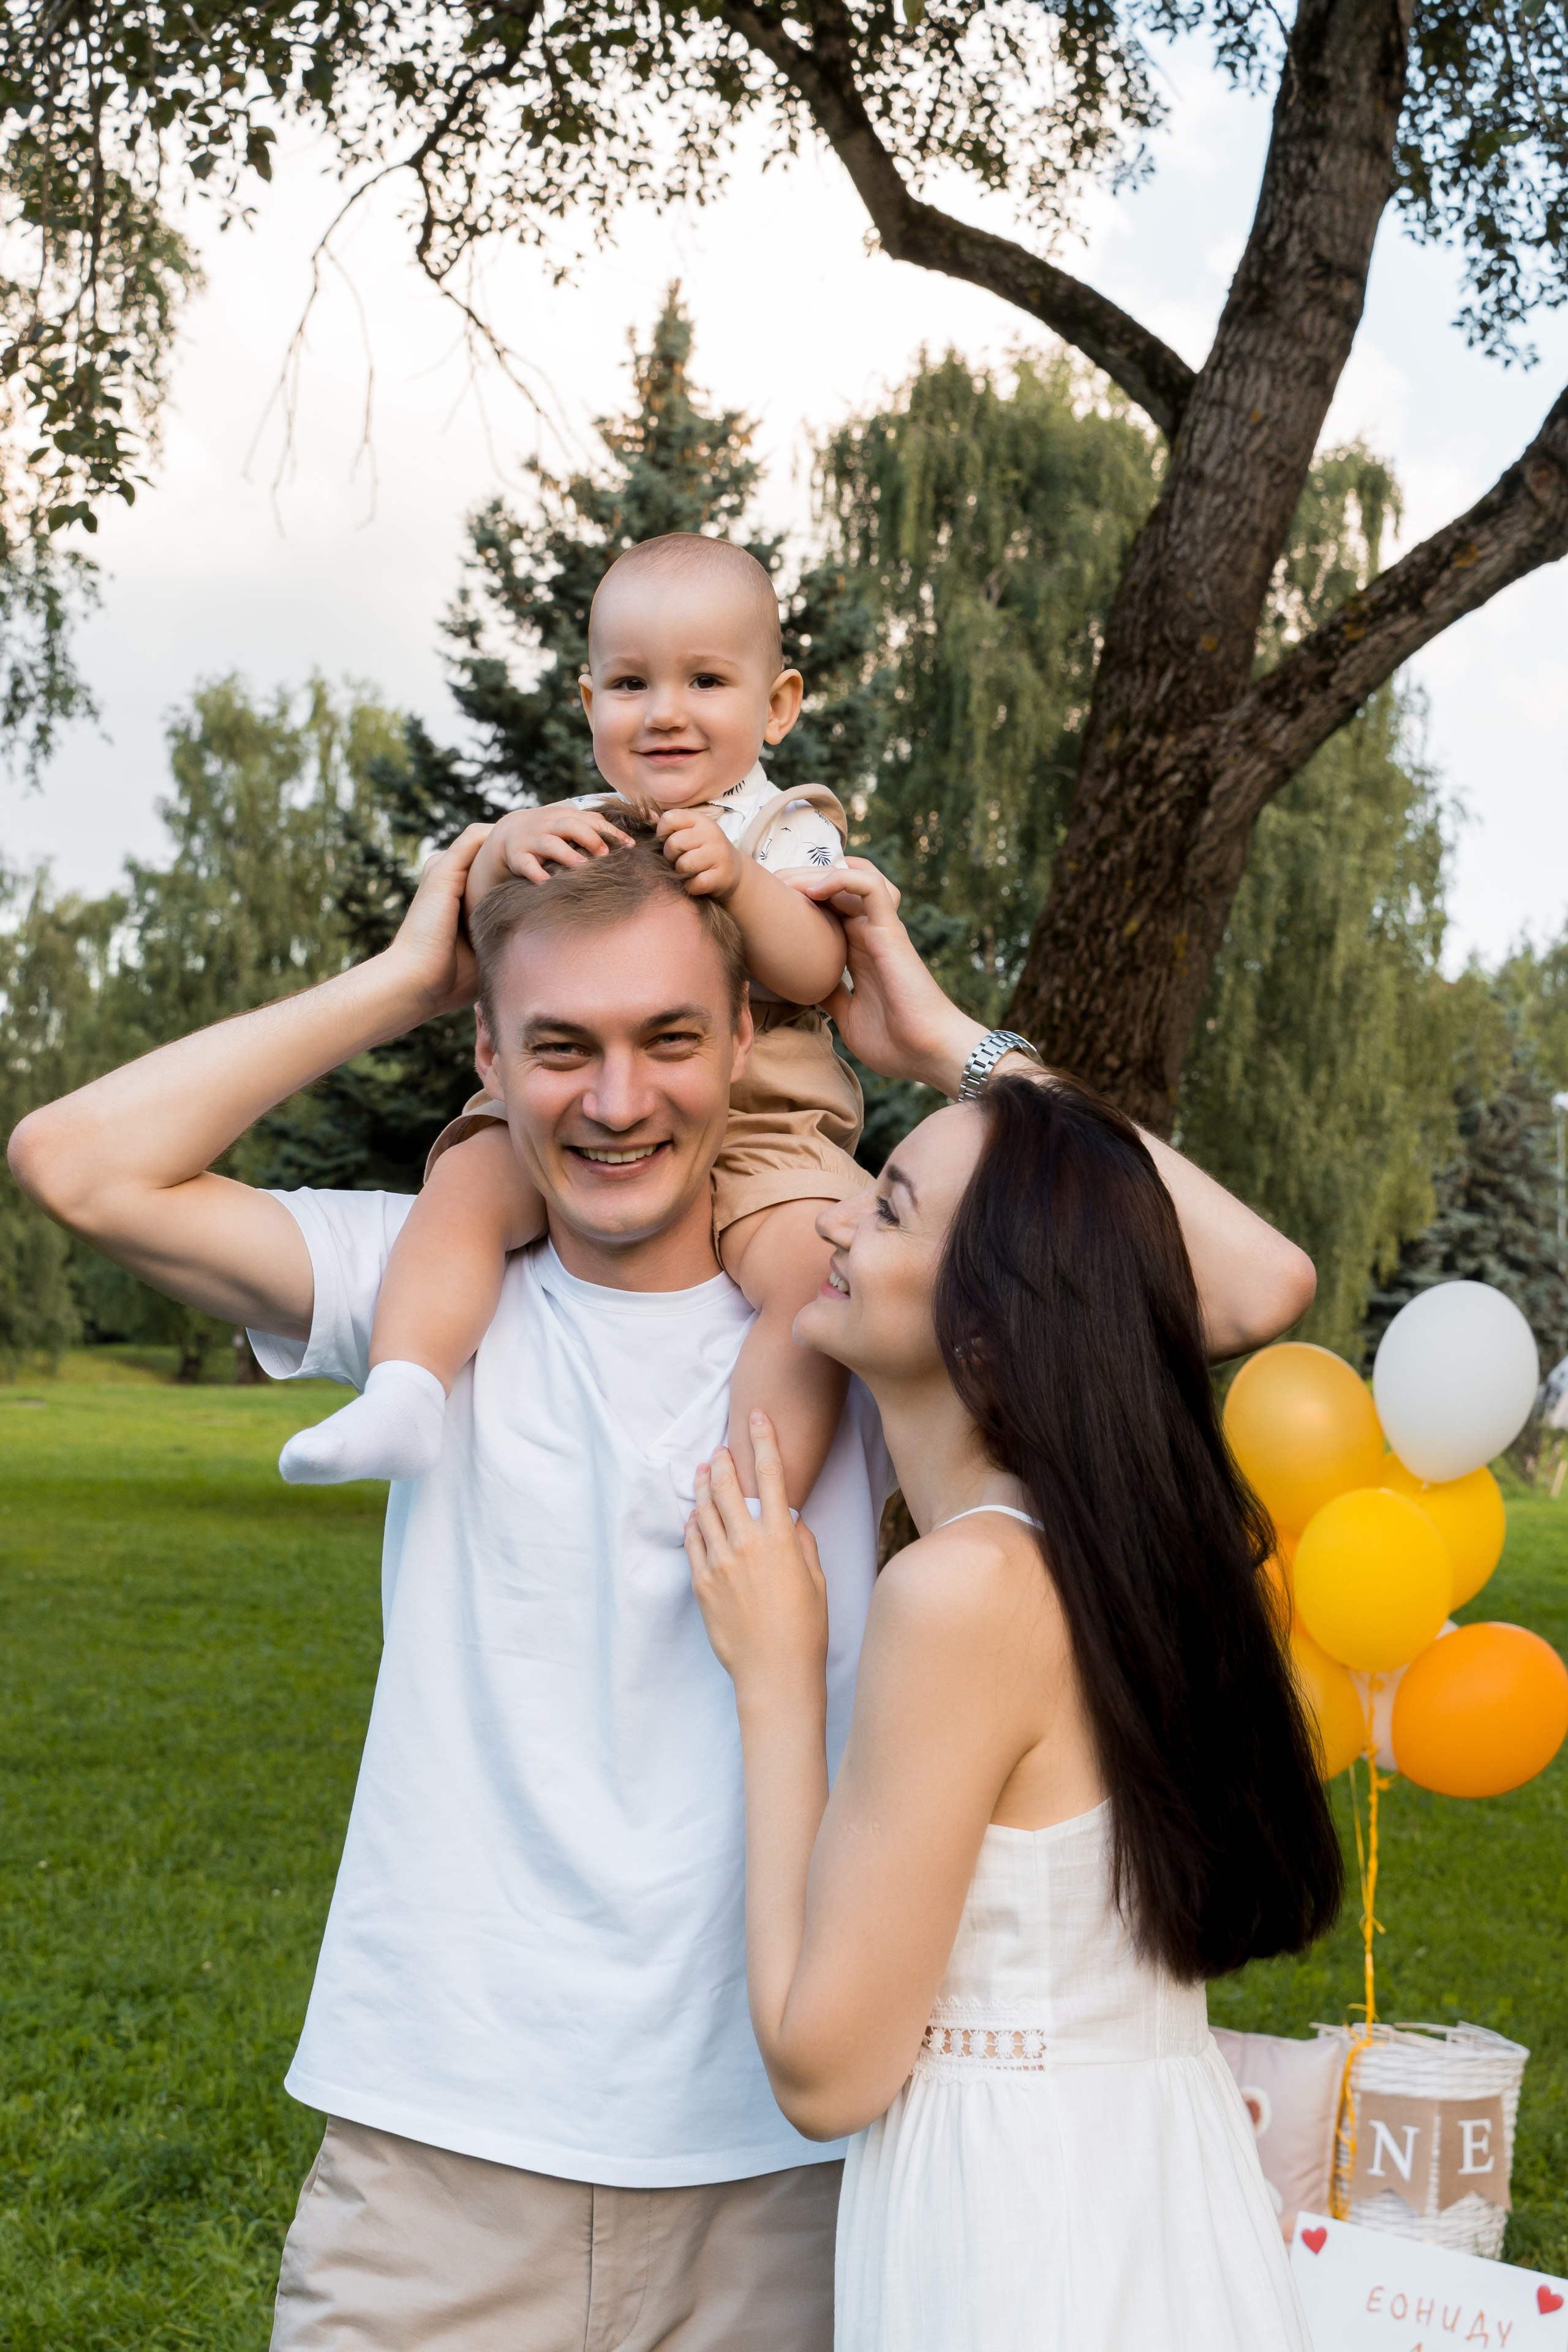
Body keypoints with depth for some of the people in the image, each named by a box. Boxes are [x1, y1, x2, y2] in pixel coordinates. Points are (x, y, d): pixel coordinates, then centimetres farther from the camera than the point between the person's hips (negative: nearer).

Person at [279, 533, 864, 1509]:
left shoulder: (788, 830, 5)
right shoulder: (574, 831, 15)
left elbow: (815, 970, -9)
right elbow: (479, 933, 6)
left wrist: (738, 879, -25)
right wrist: (505, 849, -14)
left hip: (758, 1127, -3)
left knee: (816, 1267, -27)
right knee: (467, 1180, -22)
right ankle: (403, 1392, -28)